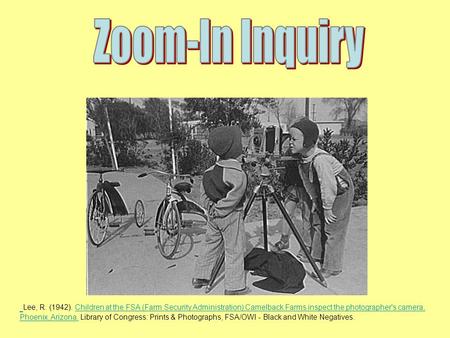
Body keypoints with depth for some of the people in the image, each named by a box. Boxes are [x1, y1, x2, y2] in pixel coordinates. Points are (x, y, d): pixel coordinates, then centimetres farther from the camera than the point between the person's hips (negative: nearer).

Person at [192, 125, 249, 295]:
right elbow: (232, 199, -22)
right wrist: (217, 210, -10)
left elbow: (203, 192, 8)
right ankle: (234, 287, 11)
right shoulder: (239, 176, -21)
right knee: (234, 250, 3)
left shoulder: (210, 171, 2)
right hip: (231, 217, -7)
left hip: (213, 215, 7)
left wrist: (210, 208, 8)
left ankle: (200, 276, 30)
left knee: (211, 244, 20)